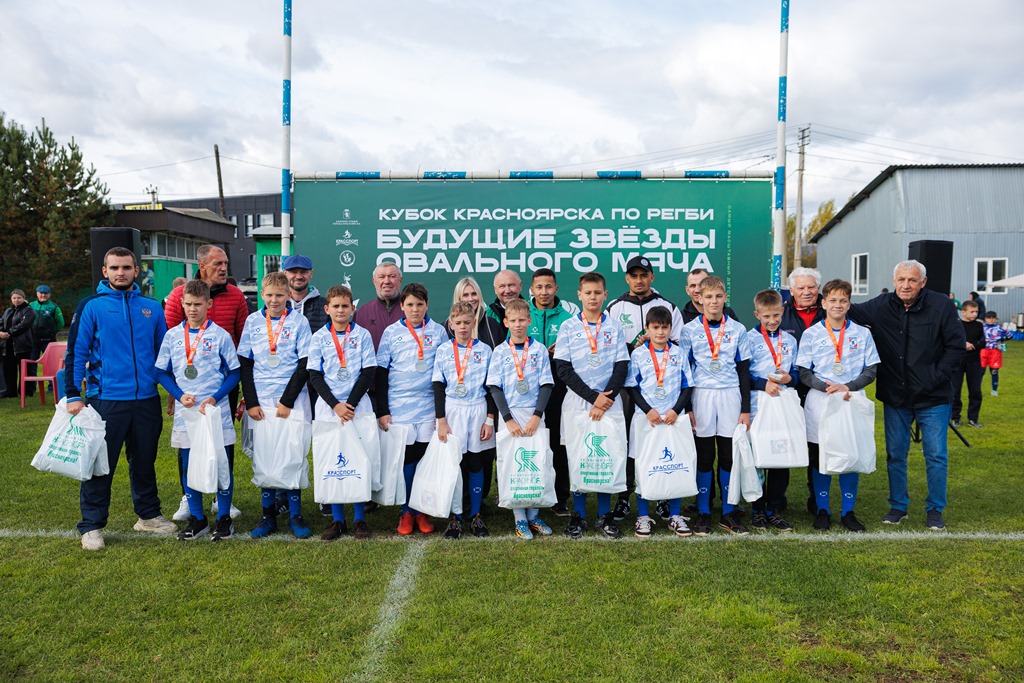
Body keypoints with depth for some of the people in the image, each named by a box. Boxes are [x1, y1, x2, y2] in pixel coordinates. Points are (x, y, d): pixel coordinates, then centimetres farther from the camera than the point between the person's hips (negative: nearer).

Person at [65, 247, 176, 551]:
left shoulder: (151, 307, 7)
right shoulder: (91, 306, -2)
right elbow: (76, 352, -3)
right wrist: (73, 395, -9)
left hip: (147, 400, 3)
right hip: (105, 399, -3)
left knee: (144, 461, 15)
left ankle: (148, 514, 30)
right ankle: (92, 525, 17)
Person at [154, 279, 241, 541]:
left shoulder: (220, 335, -3)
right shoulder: (172, 335, 4)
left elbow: (234, 373, -1)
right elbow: (162, 372, 8)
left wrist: (214, 398, -13)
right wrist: (180, 395, -7)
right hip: (185, 413, 3)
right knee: (188, 467, 9)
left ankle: (224, 519, 16)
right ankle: (197, 519, 23)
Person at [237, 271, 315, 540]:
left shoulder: (299, 322, -1)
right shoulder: (253, 322, 6)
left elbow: (304, 366, -4)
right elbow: (244, 364, 6)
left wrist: (287, 401, -11)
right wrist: (251, 402, -3)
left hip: (293, 400, -2)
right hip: (261, 400, 2)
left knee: (293, 456, -1)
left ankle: (295, 515, 10)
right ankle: (268, 515, 16)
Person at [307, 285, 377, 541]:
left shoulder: (362, 335, 2)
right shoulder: (319, 337, 4)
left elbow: (369, 373, -2)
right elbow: (315, 376, 0)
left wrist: (351, 404, -11)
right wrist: (335, 405, -11)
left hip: (359, 406, -1)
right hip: (328, 408, 1)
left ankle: (359, 519, 11)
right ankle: (338, 520, 15)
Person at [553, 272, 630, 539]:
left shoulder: (614, 328, 7)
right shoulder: (568, 328, 3)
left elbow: (622, 367, 2)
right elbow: (563, 369, -4)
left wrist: (606, 400, -11)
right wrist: (593, 397, -11)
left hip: (610, 403, 1)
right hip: (577, 402, -1)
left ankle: (605, 515, 15)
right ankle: (578, 515, 14)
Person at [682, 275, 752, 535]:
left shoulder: (738, 330, 5)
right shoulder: (689, 330, 1)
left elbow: (744, 370, 6)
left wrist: (746, 409, 2)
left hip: (731, 395, 1)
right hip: (701, 396, -1)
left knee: (729, 455, 5)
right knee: (704, 455, 3)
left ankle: (728, 513, 16)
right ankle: (703, 513, 12)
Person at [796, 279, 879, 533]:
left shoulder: (862, 334, 6)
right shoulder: (811, 334, 2)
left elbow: (871, 370, 3)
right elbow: (804, 373, -1)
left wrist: (847, 387, -13)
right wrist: (828, 387, -16)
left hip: (853, 402, 1)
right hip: (819, 403, -1)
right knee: (820, 457, 4)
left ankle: (848, 512, 17)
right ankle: (822, 510, 16)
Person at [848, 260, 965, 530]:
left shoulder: (941, 306, -9)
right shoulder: (881, 306, -3)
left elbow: (956, 346, -6)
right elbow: (852, 313, 6)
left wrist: (936, 377, -11)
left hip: (933, 398, -2)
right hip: (895, 396, 2)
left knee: (936, 456, 4)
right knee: (895, 454, 10)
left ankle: (935, 510, 19)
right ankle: (898, 506, 25)